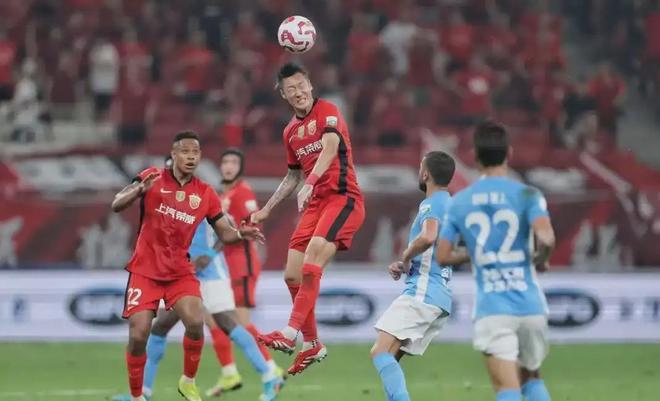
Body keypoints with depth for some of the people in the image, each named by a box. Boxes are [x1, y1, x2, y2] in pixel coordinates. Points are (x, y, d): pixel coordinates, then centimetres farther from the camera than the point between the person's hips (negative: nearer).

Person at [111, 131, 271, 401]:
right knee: (138, 336, -11)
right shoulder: (153, 178, -5)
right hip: (145, 270, -2)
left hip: (180, 272, 2)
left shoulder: (205, 194, 2)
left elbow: (224, 233, 6)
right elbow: (116, 205, -11)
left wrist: (241, 234, -17)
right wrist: (140, 190, -31)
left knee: (196, 323, -22)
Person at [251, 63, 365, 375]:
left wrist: (310, 184, -39)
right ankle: (312, 345, 16)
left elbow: (330, 148, -25)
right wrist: (266, 210, 28)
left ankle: (291, 332, -25)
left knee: (311, 264, -25)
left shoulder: (327, 112, -7)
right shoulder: (291, 131, 16)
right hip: (315, 204, 8)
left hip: (343, 198, -8)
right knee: (292, 276, 4)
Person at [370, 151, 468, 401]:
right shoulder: (452, 205, 23)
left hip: (422, 293, -10)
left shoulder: (432, 204, -7)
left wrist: (405, 258, -10)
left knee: (380, 352, -18)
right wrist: (405, 267, 17)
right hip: (442, 297, 10)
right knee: (389, 359, 10)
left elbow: (427, 237, -29)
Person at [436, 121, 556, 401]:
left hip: (491, 308, 0)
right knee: (531, 378, 22)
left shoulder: (459, 202, 6)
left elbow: (442, 257, 7)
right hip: (530, 304, 0)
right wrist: (540, 260, 2)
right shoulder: (526, 195, -3)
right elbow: (546, 239, -20)